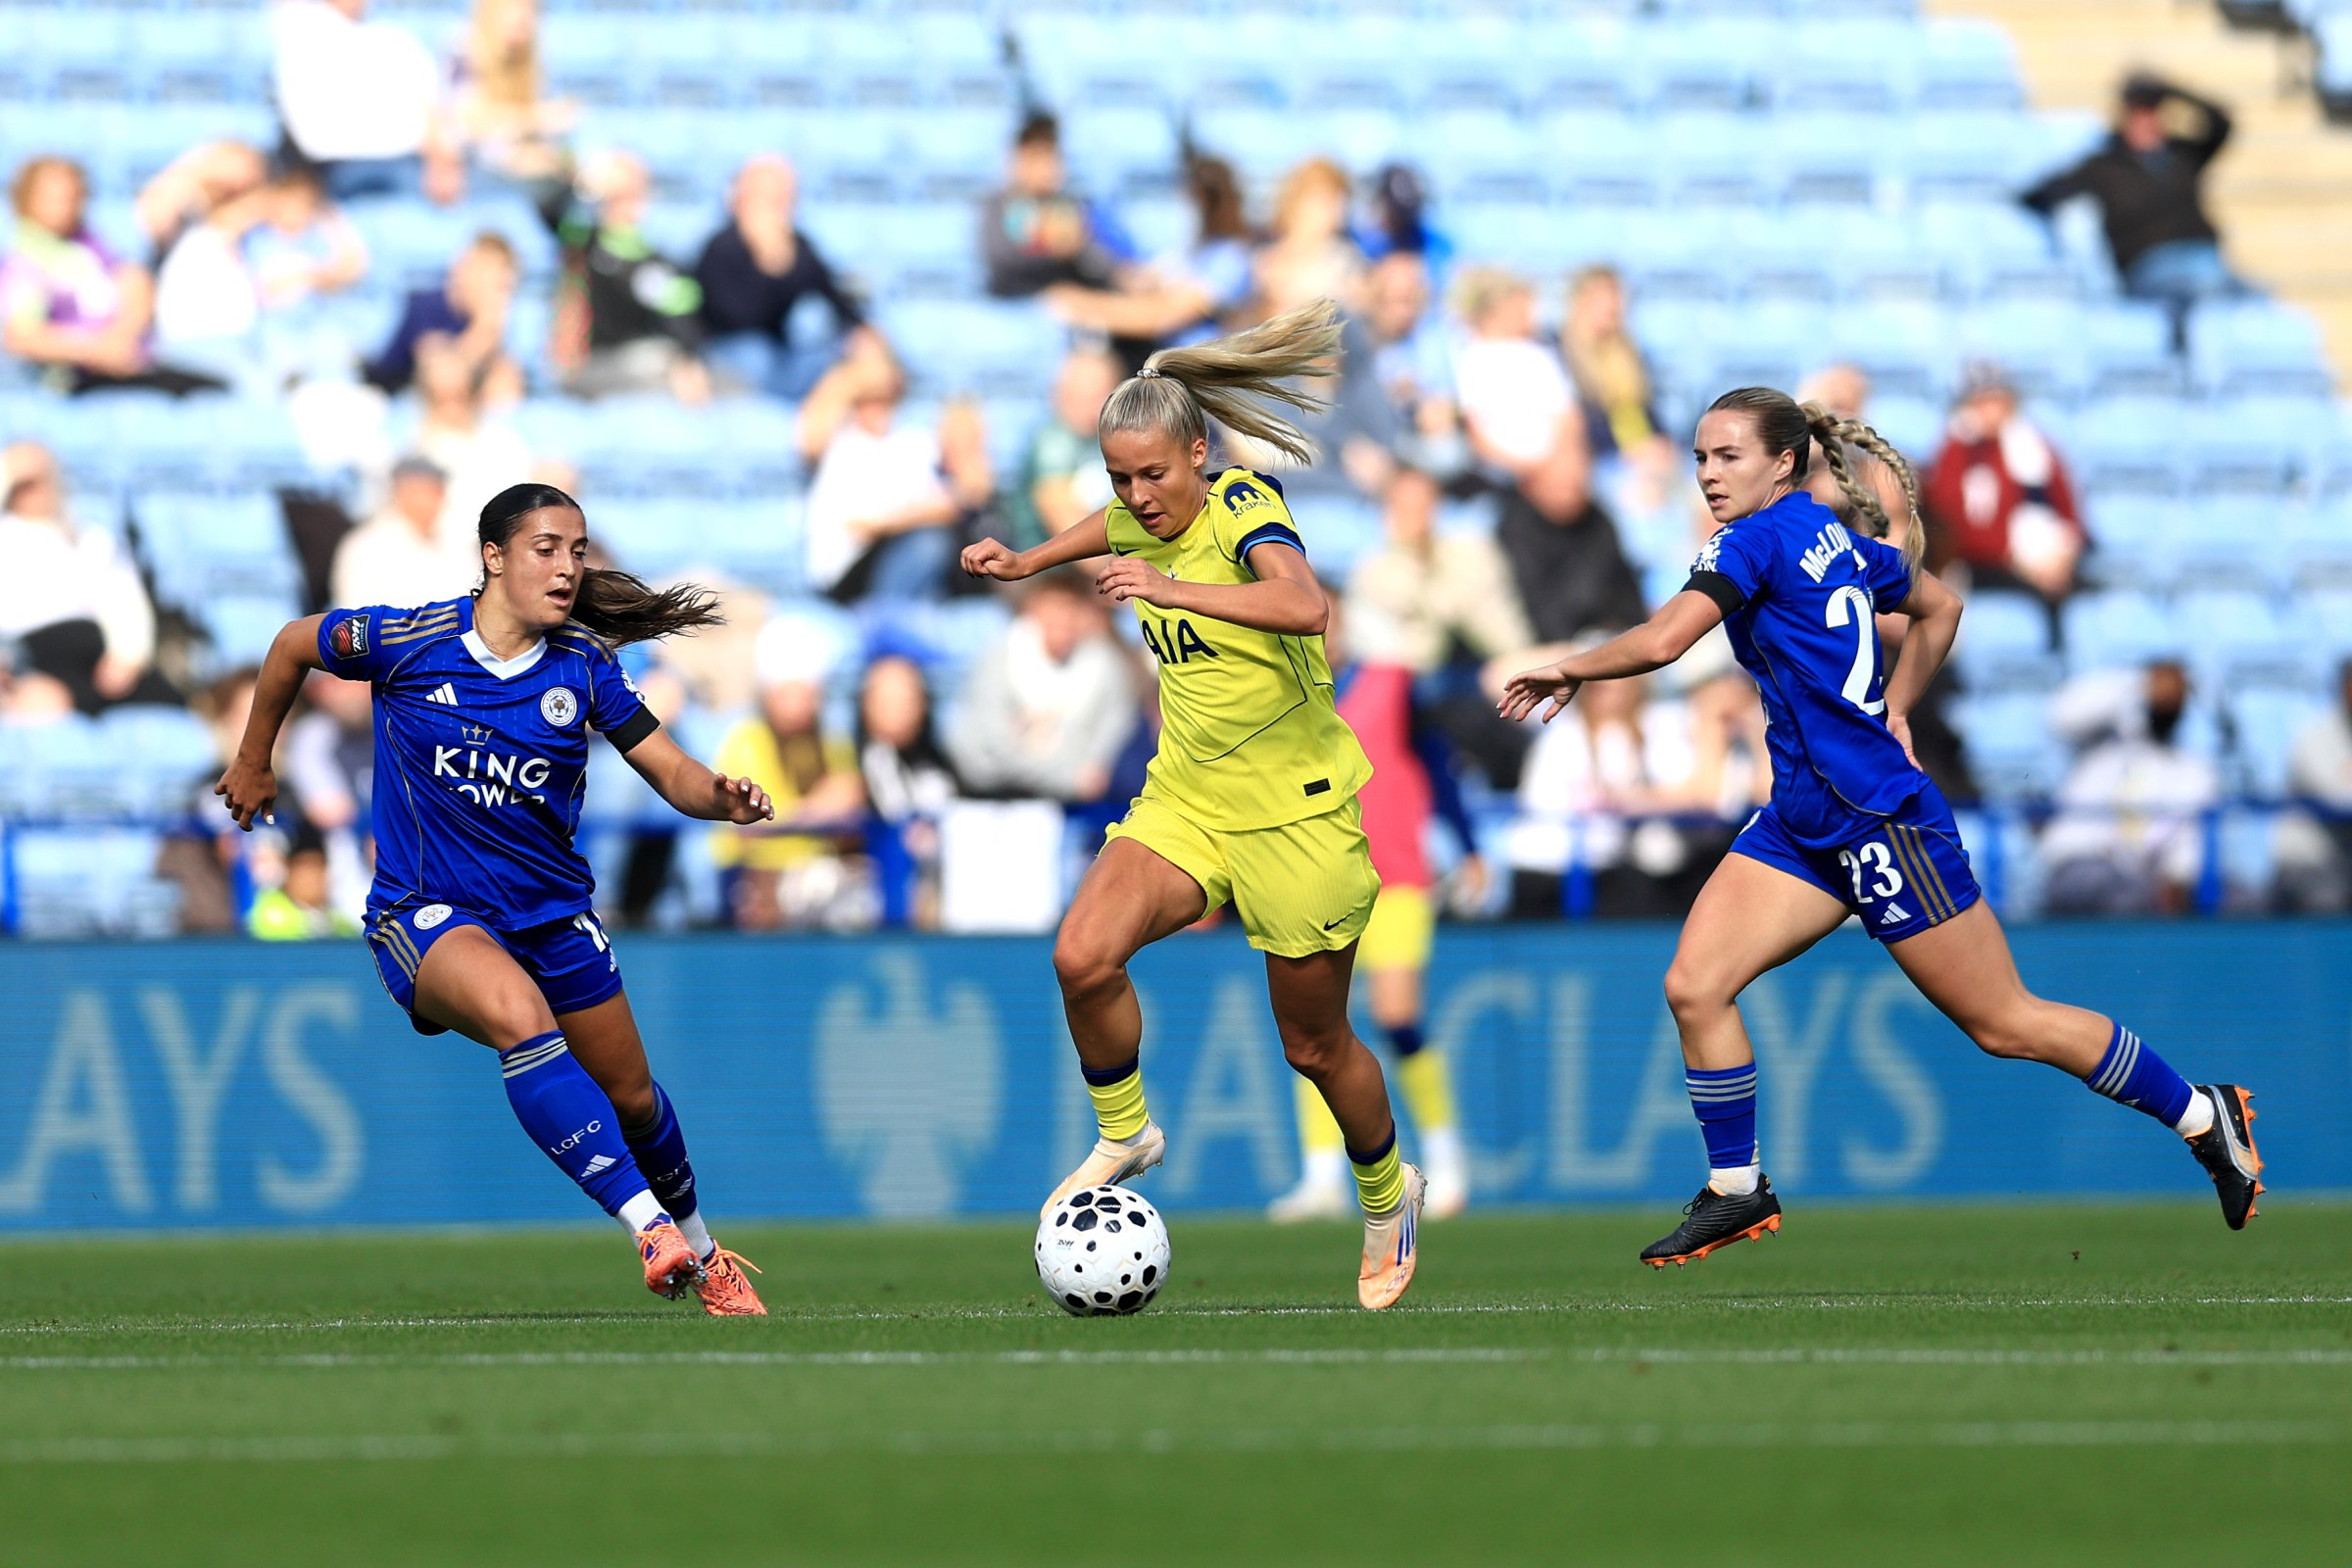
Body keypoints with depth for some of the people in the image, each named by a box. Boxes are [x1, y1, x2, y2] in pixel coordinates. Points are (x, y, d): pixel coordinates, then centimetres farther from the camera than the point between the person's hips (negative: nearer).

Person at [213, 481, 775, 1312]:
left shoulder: (584, 665, -4)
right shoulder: (406, 640, -13)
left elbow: (673, 773, -6)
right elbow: (295, 644, 6)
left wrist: (724, 798, -29)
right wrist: (253, 764, 16)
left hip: (553, 913, 5)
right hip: (427, 915, -5)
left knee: (630, 1097, 14)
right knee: (521, 1015, -36)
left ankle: (700, 1252, 44)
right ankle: (649, 1228, -41)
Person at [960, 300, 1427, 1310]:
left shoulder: (1240, 506, -18)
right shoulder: (1143, 522, 2)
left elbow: (1303, 604, -40)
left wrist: (1176, 589, -46)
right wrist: (1028, 562, 26)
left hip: (1297, 813, -6)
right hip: (1186, 800, 6)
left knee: (1313, 1044, 8)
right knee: (1083, 958, -21)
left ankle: (1387, 1196, 36)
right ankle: (1124, 1134, 4)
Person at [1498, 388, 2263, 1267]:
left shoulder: (1757, 539, -15)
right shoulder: (1839, 540, 11)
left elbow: (1662, 641, -26)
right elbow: (1940, 608, 26)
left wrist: (1569, 672, -11)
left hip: (1877, 818, -9)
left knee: (2003, 1023, 1)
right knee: (1694, 986, -2)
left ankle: (2202, 1115, 14)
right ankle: (1736, 1192, 7)